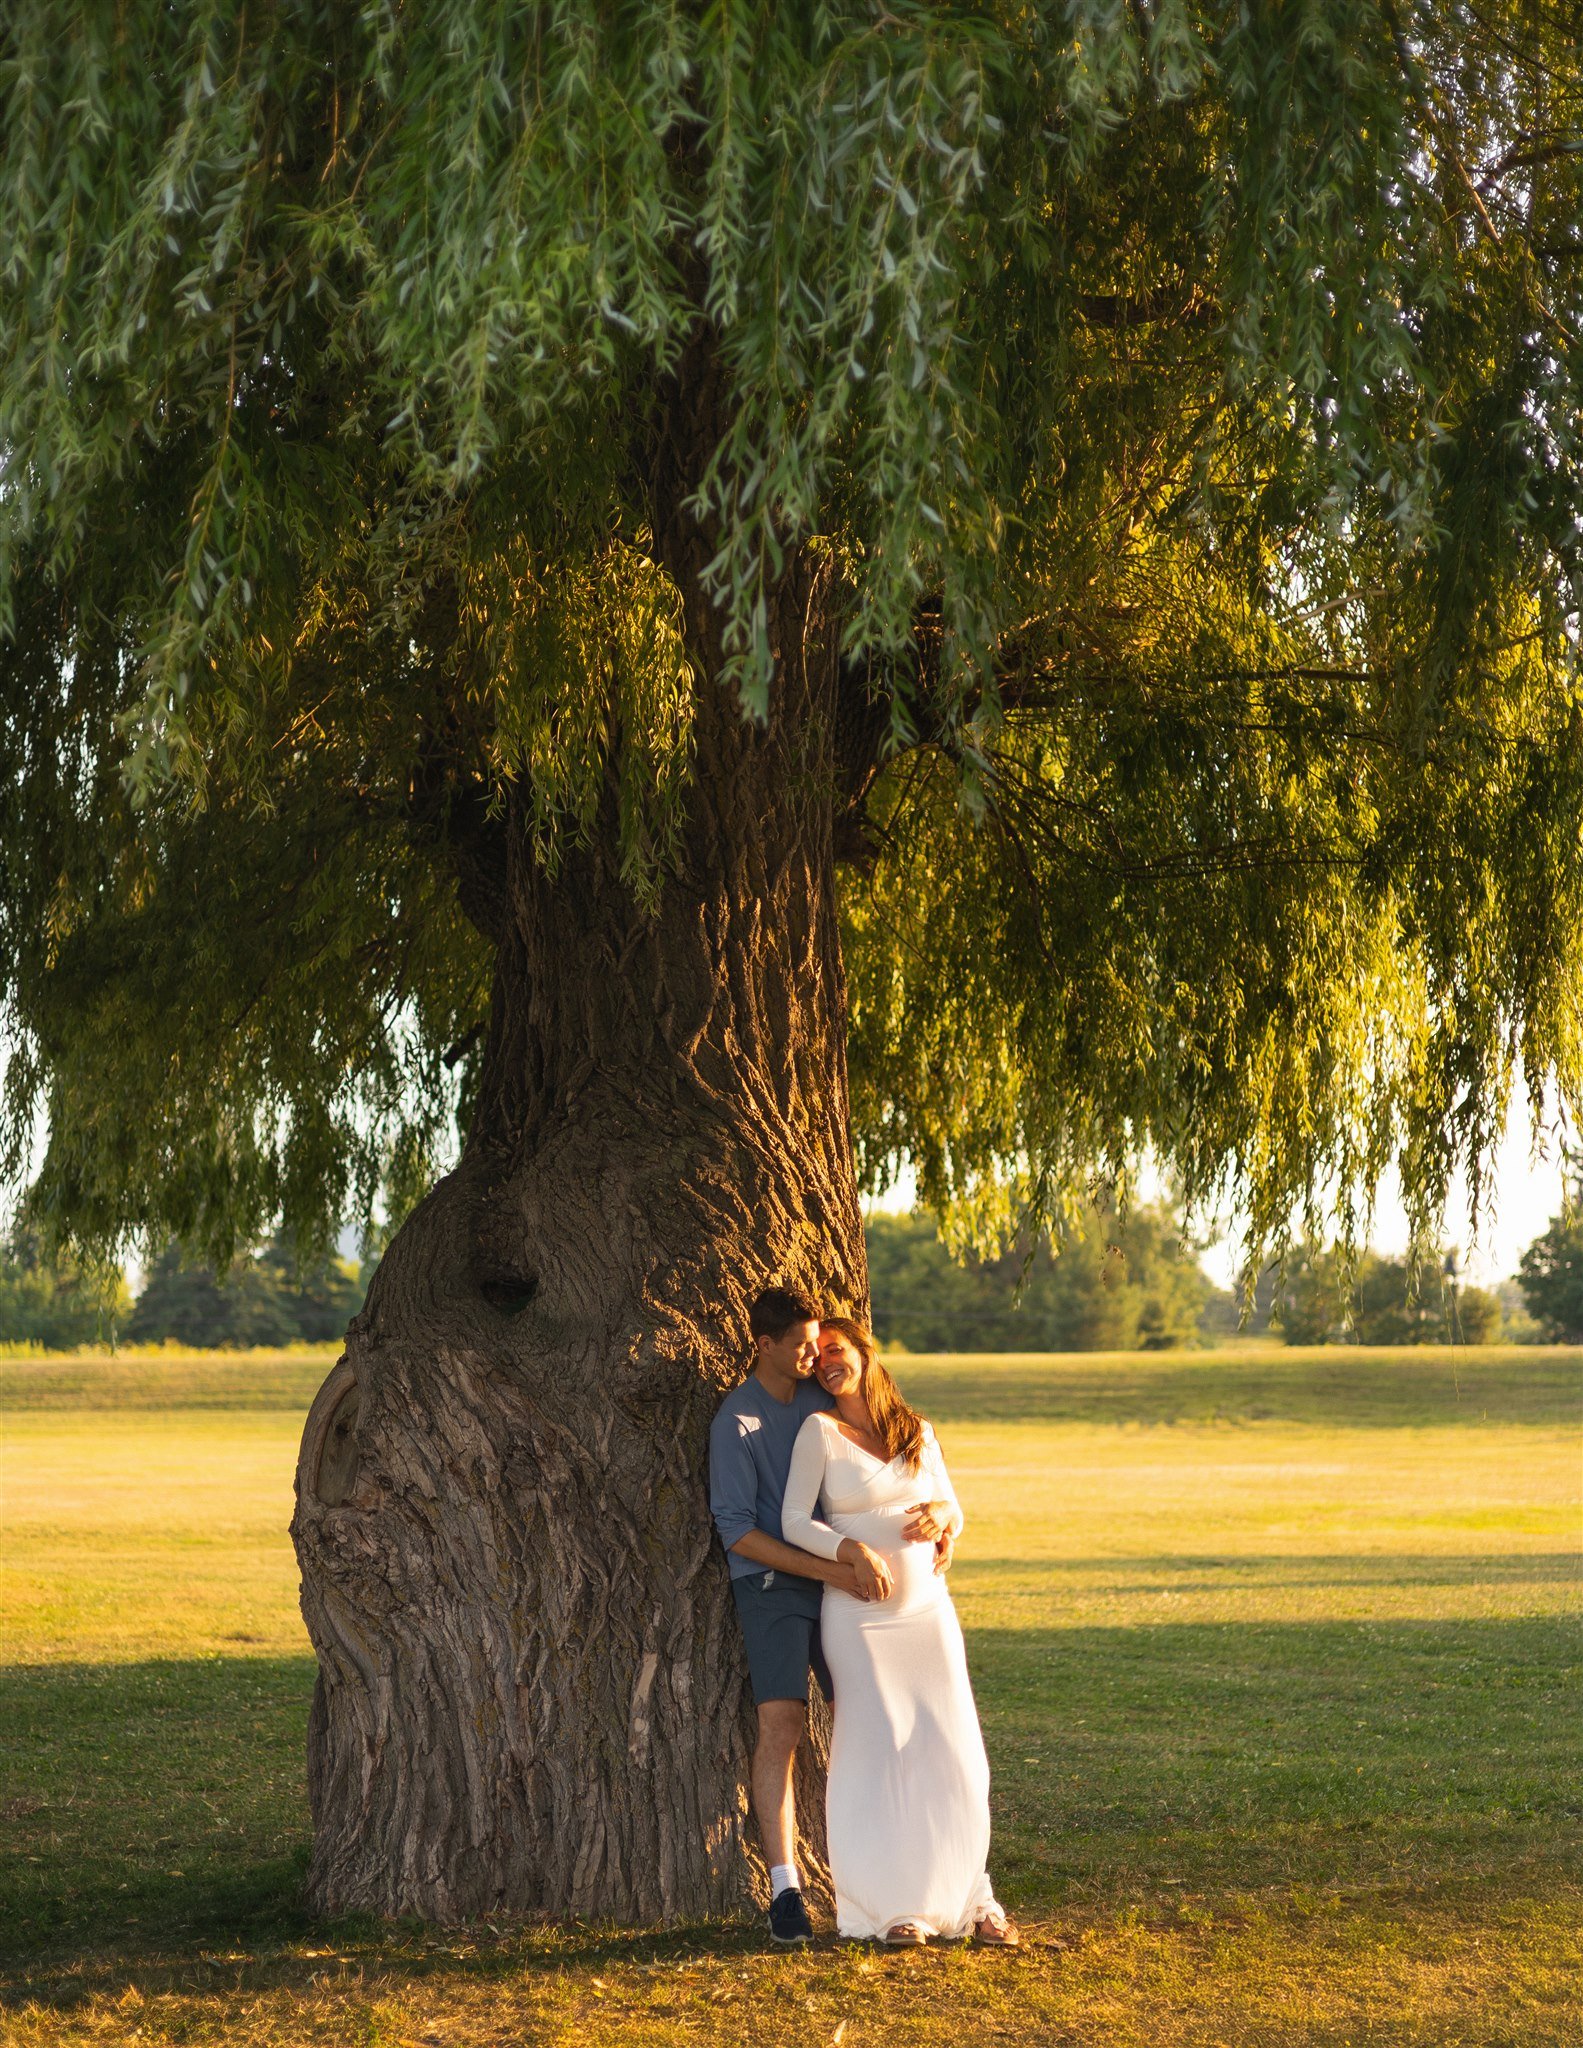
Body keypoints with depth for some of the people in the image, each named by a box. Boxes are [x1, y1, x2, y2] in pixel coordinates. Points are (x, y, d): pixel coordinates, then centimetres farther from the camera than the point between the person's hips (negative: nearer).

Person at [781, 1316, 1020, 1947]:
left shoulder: (918, 1433, 10)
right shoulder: (820, 1431, -2)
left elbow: (953, 1508, 19)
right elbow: (795, 1521, -5)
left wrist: (940, 1516, -5)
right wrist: (850, 1551, -21)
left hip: (927, 1607, 4)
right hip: (858, 1616, -4)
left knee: (954, 1752, 2)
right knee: (881, 1753, -4)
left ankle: (968, 1897, 12)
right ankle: (893, 1905, 4)